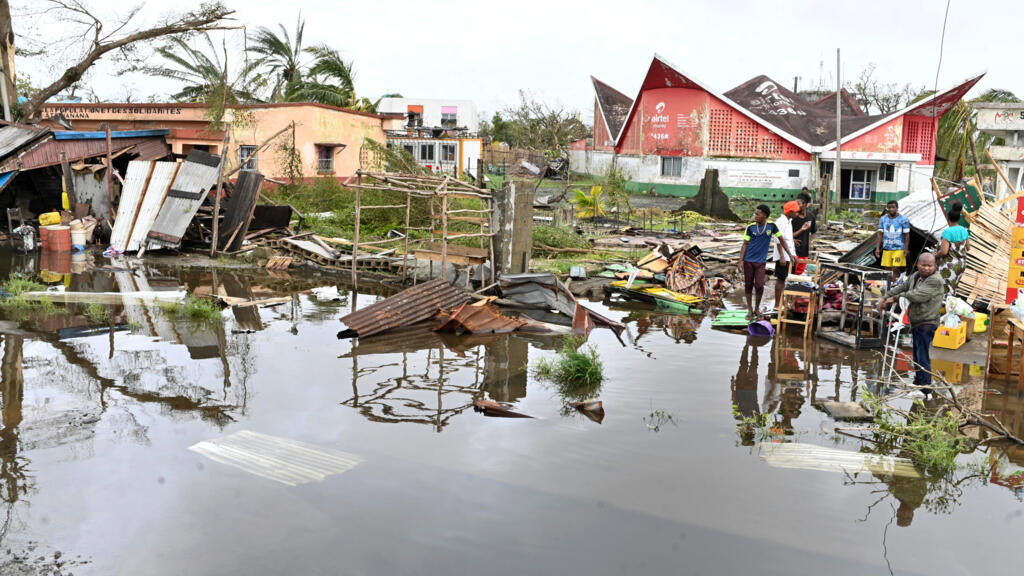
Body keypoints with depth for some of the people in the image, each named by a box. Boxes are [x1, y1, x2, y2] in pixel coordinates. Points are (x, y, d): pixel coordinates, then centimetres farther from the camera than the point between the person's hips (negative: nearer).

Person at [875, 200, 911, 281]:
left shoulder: (903, 219, -3)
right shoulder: (883, 219, 6)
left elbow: (907, 235, -2)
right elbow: (880, 234, 8)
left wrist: (906, 248, -7)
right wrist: (878, 248, 3)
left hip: (899, 248, -3)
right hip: (886, 248, 3)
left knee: (895, 268, -10)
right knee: (887, 268, 4)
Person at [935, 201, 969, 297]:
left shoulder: (948, 232, -20)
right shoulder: (964, 231, 2)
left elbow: (944, 251, -25)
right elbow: (967, 247, 12)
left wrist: (935, 255, -7)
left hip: (949, 265, -8)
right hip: (961, 264, 8)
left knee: (945, 290, -2)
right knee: (953, 288, 18)